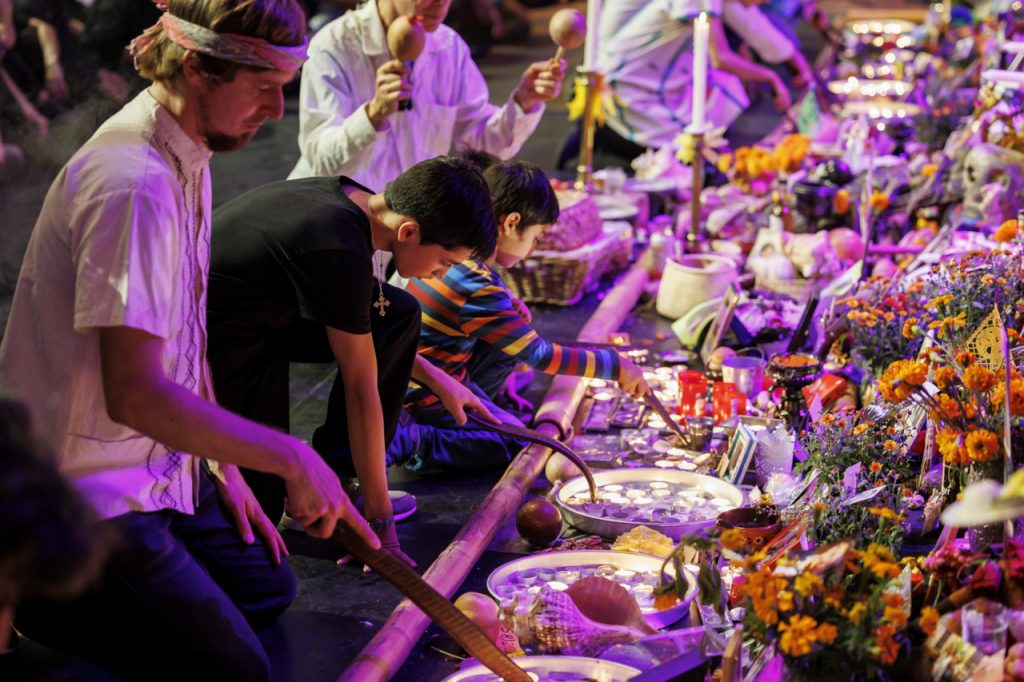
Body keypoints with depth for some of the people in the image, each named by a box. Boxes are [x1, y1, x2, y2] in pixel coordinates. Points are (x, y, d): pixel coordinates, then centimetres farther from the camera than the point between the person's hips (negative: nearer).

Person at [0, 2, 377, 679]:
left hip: (155, 465, 10)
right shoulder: (135, 184, -27)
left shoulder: (187, 156, 5)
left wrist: (224, 465, 13)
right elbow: (136, 393, -31)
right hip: (93, 490, -10)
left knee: (268, 587, 19)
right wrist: (292, 458, -25)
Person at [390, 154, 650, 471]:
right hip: (428, 395, -9)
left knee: (519, 319, 11)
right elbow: (539, 356, -21)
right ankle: (411, 439, -11)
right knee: (518, 444, 0)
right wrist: (616, 366, -14)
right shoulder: (477, 287, -27)